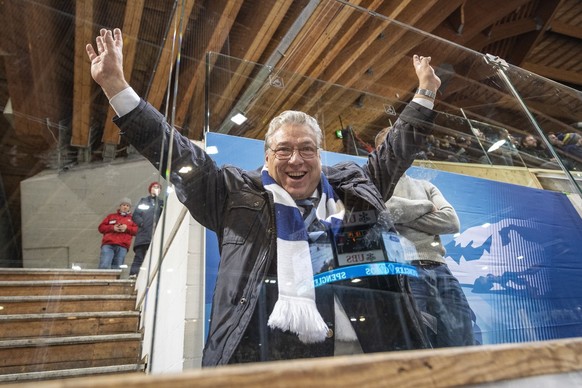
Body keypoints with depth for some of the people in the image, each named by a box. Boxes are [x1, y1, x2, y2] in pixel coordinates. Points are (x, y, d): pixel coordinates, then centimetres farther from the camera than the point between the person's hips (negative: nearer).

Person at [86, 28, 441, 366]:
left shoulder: (351, 186, 16)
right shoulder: (239, 196, 8)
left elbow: (395, 150, 27)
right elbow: (177, 154, 8)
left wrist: (425, 92, 29)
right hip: (265, 353, -2)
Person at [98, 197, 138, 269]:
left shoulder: (132, 219, 24)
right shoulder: (111, 216, 27)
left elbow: (136, 230, 10)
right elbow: (101, 227, 17)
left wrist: (127, 228, -6)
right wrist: (112, 228, 0)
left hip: (122, 247, 0)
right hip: (108, 245, 1)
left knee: (116, 269, -9)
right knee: (104, 266, -17)